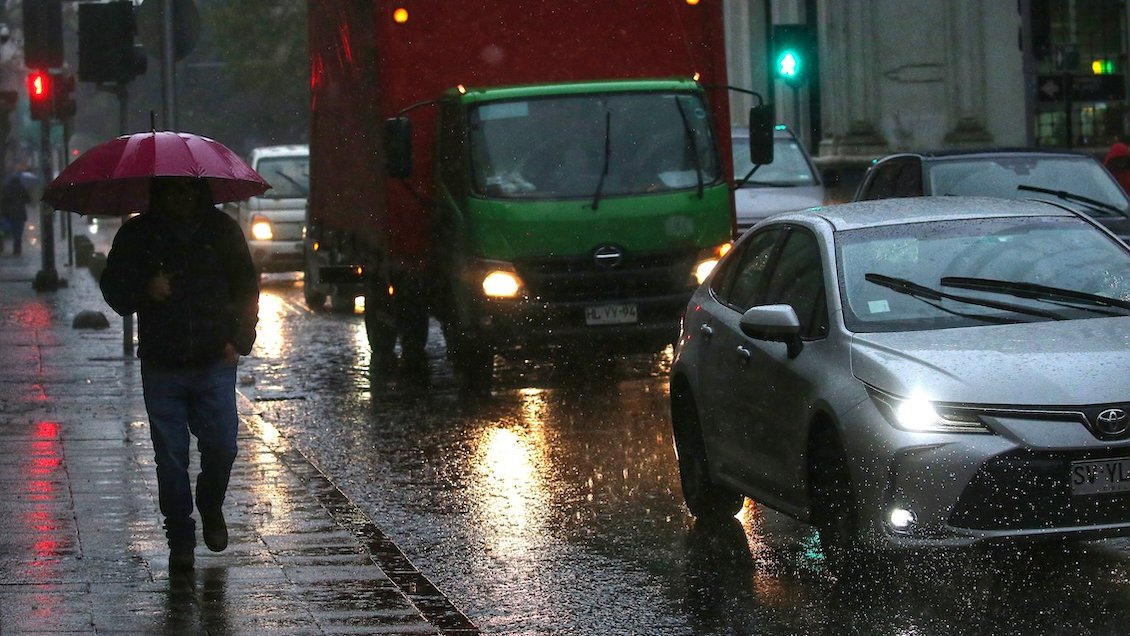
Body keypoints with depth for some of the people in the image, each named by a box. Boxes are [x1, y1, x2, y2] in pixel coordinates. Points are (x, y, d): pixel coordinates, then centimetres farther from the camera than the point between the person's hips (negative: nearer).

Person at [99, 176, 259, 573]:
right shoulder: (137, 235, 4)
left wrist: (239, 339, 4)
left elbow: (246, 286, 15)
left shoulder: (222, 230, 7)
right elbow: (113, 288, 6)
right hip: (162, 367, 0)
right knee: (170, 457, 1)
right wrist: (145, 290, -15)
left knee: (221, 446, -6)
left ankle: (211, 507, 24)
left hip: (215, 362, 0)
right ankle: (180, 541, 12)